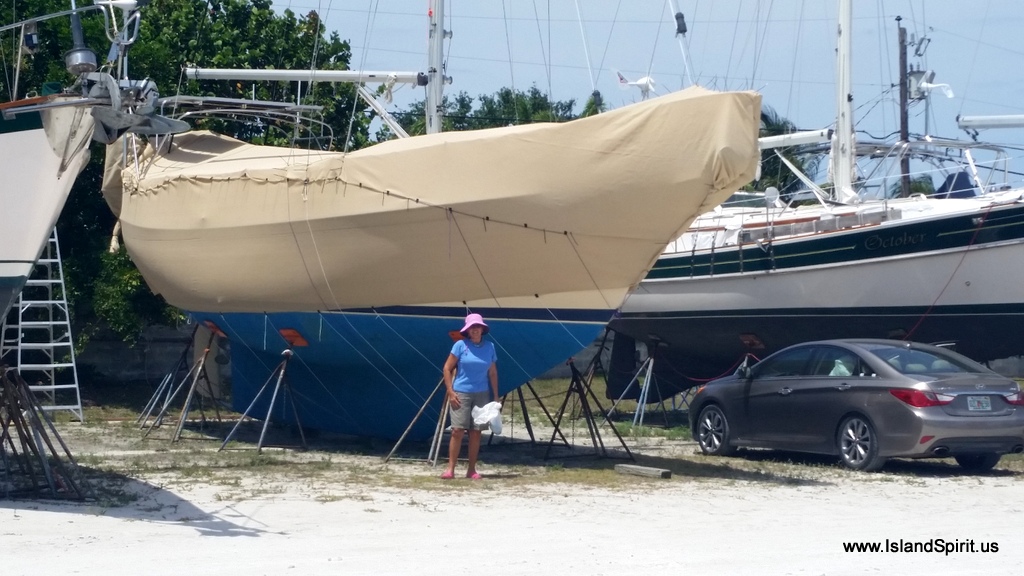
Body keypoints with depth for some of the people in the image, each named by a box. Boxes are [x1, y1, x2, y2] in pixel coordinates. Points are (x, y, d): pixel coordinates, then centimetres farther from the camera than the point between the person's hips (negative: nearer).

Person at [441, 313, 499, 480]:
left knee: (476, 432, 4)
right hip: (461, 393, -3)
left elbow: (493, 373, 10)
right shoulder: (460, 345, -5)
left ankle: (472, 469, 10)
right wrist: (450, 392, -9)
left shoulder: (489, 347, 4)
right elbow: (447, 368, -2)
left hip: (481, 394, 3)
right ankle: (450, 469, -6)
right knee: (457, 431, -8)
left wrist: (495, 397, 8)